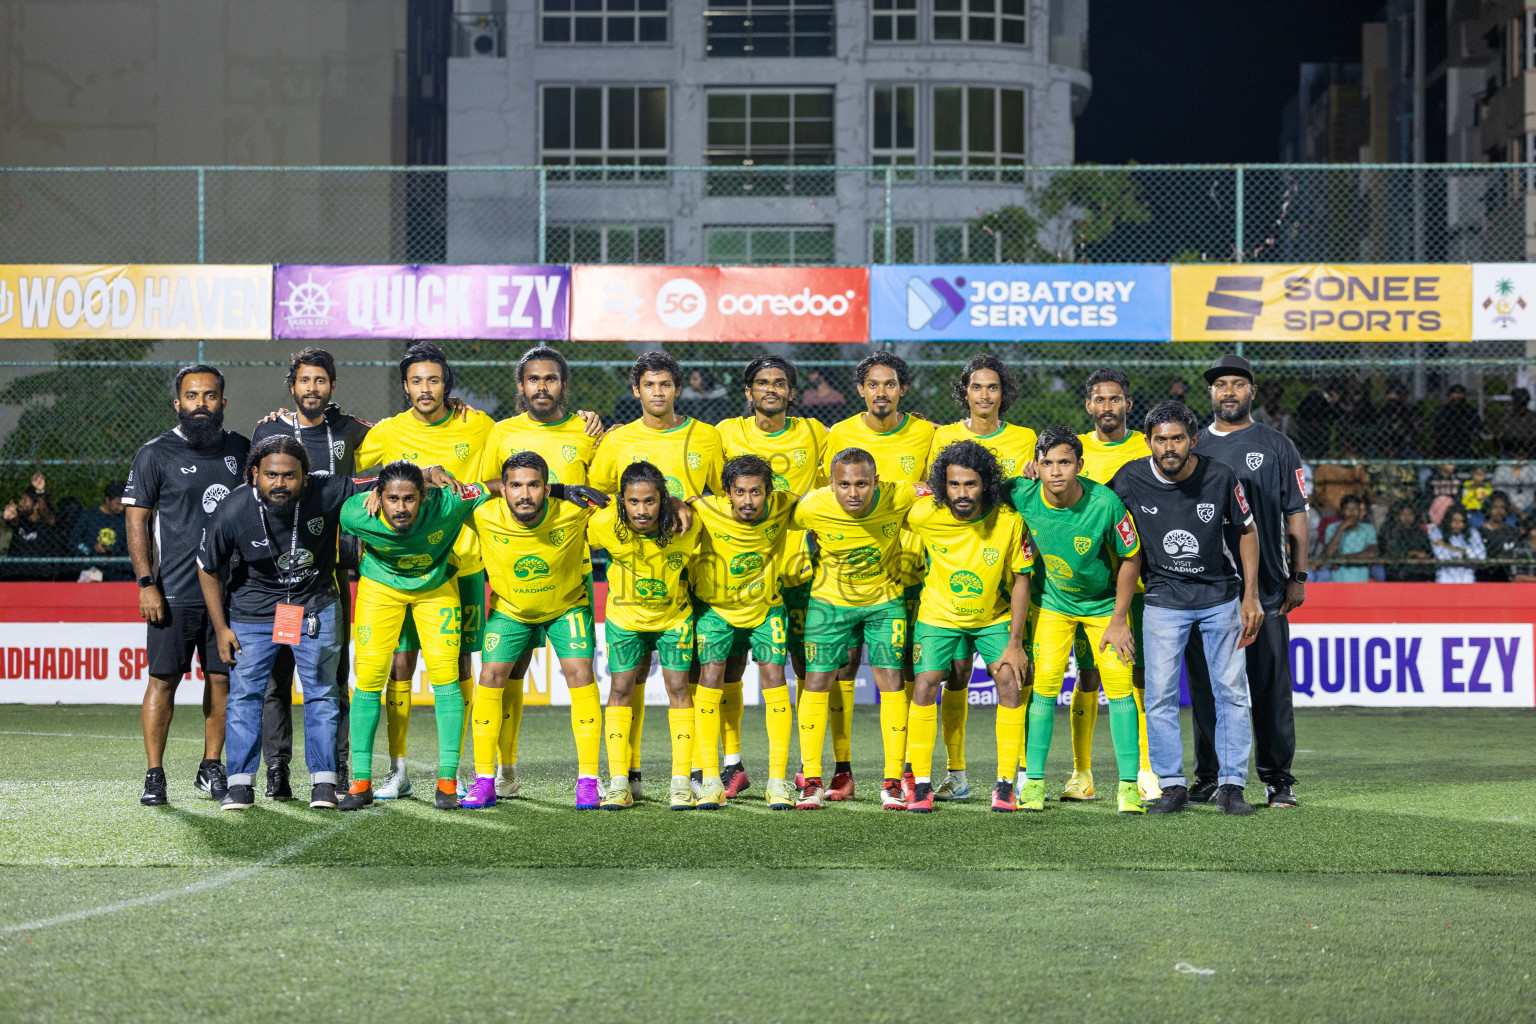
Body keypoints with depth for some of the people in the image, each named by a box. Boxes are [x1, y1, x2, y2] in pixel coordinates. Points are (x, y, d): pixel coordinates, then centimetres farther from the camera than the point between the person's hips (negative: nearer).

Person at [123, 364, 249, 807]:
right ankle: (154, 774, 4)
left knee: (222, 678, 6)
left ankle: (211, 766, 18)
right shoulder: (156, 454, -1)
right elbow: (136, 520, -2)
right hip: (175, 591, -3)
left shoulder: (239, 449, 10)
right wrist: (146, 583, -10)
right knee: (164, 679, -2)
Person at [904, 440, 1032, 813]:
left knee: (1011, 681, -14)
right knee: (925, 685, -13)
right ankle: (921, 785, -3)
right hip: (939, 614, 0)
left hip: (995, 617, 0)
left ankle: (1005, 783, -4)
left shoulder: (1009, 520, -22)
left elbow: (1021, 580, -12)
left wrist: (1015, 643, -13)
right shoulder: (925, 514, -22)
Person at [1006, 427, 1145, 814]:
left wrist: (1119, 620, -11)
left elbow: (1131, 557, -14)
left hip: (1105, 603, -2)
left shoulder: (1105, 503, -28)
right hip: (1053, 602, 2)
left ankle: (1129, 785, -1)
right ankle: (1033, 781, 3)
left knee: (1119, 686, -8)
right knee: (1044, 684, -6)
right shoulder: (1022, 496, -22)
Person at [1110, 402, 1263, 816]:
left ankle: (1231, 785, 6)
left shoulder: (1219, 477, -12)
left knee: (1232, 690, 0)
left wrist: (1250, 596, -2)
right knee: (1160, 695, -5)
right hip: (1164, 599, 0)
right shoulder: (1131, 479, -12)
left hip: (1221, 596, 0)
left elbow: (1246, 531, 0)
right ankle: (1172, 785, 4)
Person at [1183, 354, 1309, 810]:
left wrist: (1298, 576, -2)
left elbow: (1295, 515, 6)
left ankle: (1278, 779, 3)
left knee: (1271, 686, -2)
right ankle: (1209, 776, 11)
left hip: (1265, 587, -2)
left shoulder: (1277, 447, 8)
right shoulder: (1194, 447, 13)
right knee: (1205, 685, 3)